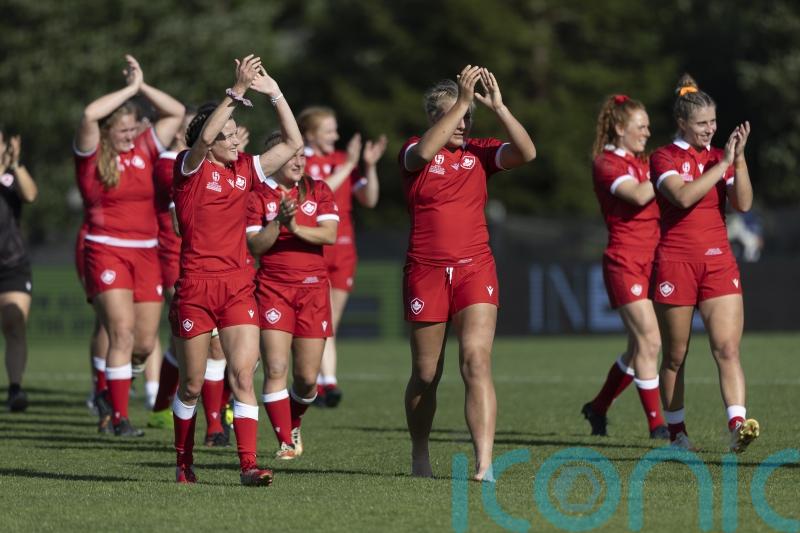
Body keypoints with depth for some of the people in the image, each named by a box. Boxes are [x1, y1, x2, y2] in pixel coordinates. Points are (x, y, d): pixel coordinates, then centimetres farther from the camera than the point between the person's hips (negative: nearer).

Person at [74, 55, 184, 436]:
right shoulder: (91, 156, -3)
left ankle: (113, 385, 31)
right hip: (106, 251, -5)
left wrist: (143, 86, 4)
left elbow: (176, 113, 15)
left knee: (145, 342, 4)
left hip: (146, 254, 5)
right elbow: (90, 114, -20)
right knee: (122, 333, -15)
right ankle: (118, 417, -11)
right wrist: (131, 88, -11)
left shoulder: (144, 150, 10)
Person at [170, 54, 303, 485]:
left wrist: (274, 93, 2)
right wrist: (237, 90, -30)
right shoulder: (191, 167, -3)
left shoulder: (245, 168, 10)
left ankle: (248, 465, -12)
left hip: (238, 287, 3)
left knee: (243, 375, -9)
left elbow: (293, 143, 12)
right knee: (192, 384, 6)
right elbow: (204, 137, -24)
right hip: (195, 287, -3)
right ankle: (183, 461, 23)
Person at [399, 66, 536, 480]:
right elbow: (424, 151, -24)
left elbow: (527, 153, -8)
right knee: (425, 375, 9)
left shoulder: (479, 153, 7)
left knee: (477, 362, -16)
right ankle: (420, 457, 28)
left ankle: (484, 462, -23)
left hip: (475, 271, 1)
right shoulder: (413, 154, 1)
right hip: (425, 272, -1)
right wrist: (462, 100, -26)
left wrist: (498, 107, -16)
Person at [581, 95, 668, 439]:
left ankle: (598, 407, 29)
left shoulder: (642, 163, 17)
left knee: (640, 347, 12)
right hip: (625, 261, -8)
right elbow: (639, 195, -24)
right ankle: (656, 424, -8)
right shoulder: (606, 164, -8)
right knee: (649, 342, -12)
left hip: (650, 260, 8)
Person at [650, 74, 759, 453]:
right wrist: (722, 164, -16)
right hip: (675, 262, -3)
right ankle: (676, 431, 18)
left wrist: (739, 159, -11)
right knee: (675, 355, 6)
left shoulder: (721, 158, 12)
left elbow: (743, 204, -1)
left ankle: (738, 426, -24)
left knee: (728, 347, -13)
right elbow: (683, 196, -20)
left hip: (719, 262, 3)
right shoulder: (663, 158, -2)